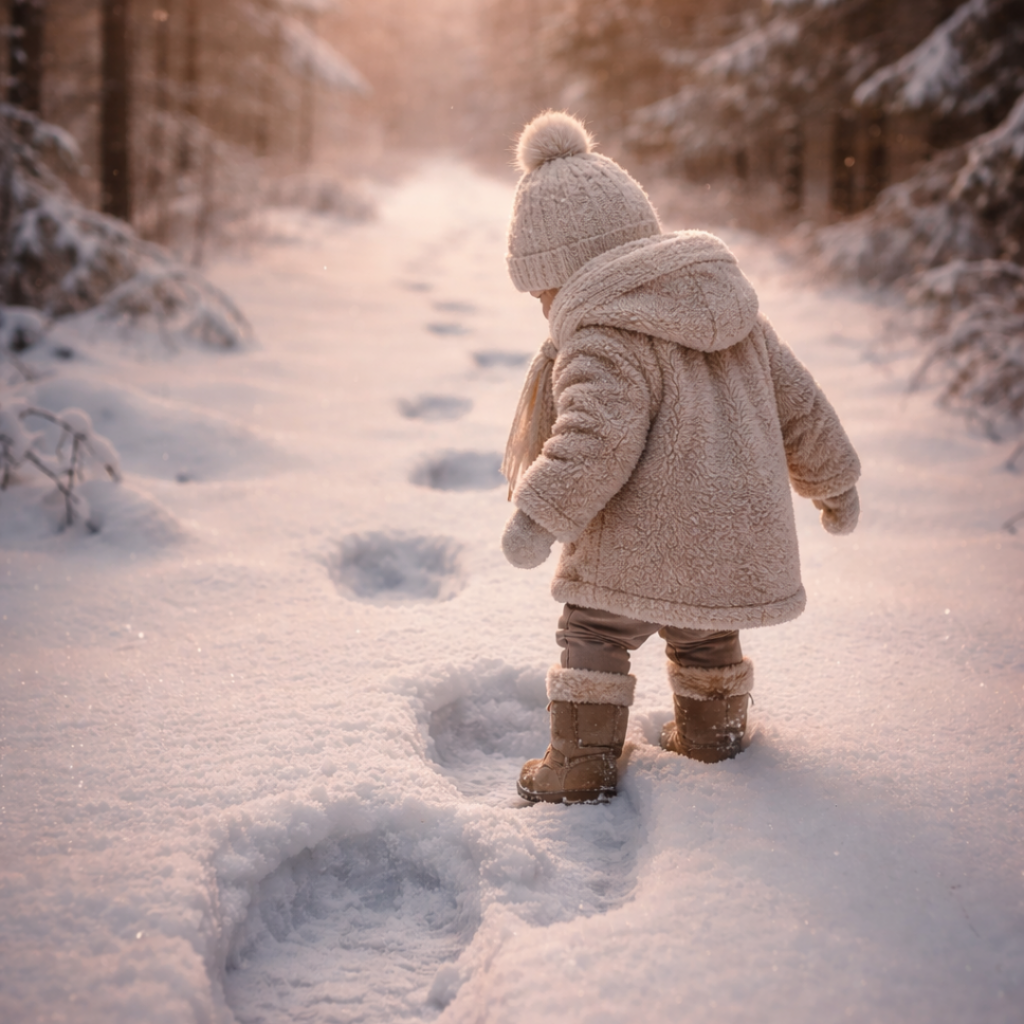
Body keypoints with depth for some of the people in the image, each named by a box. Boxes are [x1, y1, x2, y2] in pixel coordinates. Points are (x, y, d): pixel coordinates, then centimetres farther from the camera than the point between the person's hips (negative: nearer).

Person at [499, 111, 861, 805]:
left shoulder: (606, 337, -13)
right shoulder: (731, 309, 13)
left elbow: (599, 434, -29)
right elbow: (797, 402, 18)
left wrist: (543, 513, -32)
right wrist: (834, 482, 28)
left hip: (645, 544, -8)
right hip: (741, 535, 8)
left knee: (594, 635, 7)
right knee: (705, 640, 28)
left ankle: (581, 765, 10)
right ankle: (714, 734, 43)